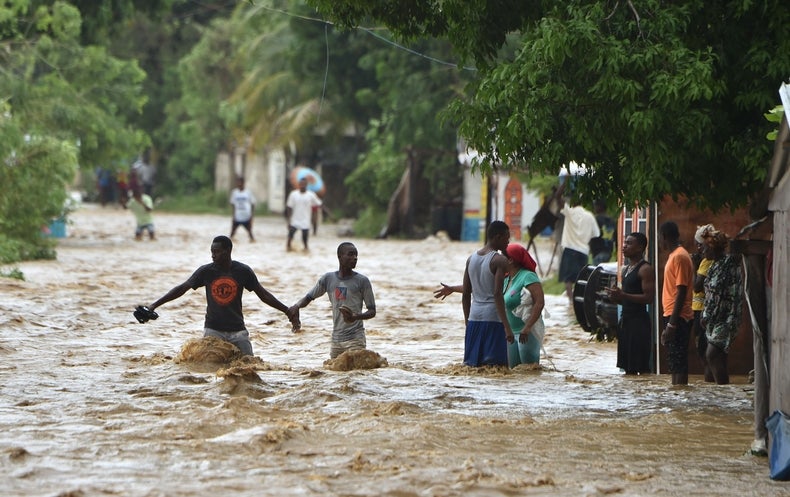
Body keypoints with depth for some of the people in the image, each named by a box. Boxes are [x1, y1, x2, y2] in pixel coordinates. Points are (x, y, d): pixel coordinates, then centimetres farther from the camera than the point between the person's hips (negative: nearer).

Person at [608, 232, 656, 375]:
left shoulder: (645, 269, -10)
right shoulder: (626, 270, 18)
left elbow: (648, 297, -18)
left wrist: (623, 295, -22)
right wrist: (616, 297, 4)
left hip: (639, 320, -9)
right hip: (626, 319, 9)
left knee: (641, 367, -9)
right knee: (628, 367, 9)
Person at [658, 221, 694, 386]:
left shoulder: (679, 257, -13)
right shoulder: (675, 255, 17)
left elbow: (681, 292, -19)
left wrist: (672, 324, -22)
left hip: (677, 318, -10)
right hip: (673, 317, 10)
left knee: (678, 363, -10)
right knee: (675, 362, 10)